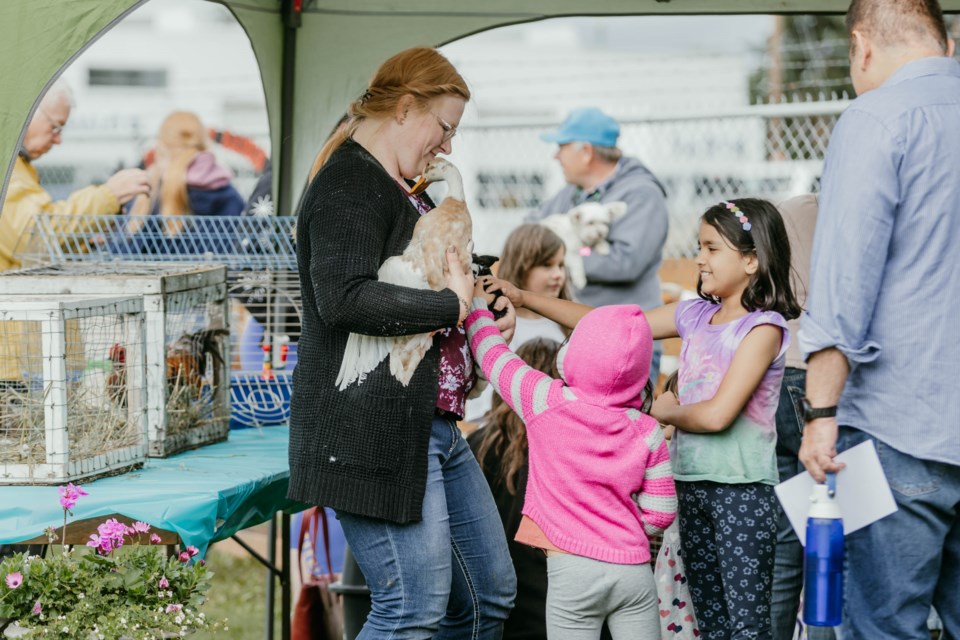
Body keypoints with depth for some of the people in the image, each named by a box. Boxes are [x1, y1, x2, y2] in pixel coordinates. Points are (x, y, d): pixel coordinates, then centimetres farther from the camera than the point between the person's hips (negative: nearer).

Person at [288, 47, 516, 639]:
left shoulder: (401, 189, 20)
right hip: (374, 431, -11)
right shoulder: (349, 186, -13)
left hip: (432, 427, 11)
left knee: (490, 592, 14)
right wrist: (450, 305, -18)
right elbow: (343, 297, -28)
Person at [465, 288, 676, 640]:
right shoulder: (648, 433, 0)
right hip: (634, 569, 2)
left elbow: (492, 353, 8)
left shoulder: (546, 402, -6)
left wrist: (476, 299, 25)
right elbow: (660, 513, 1)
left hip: (573, 570, -2)